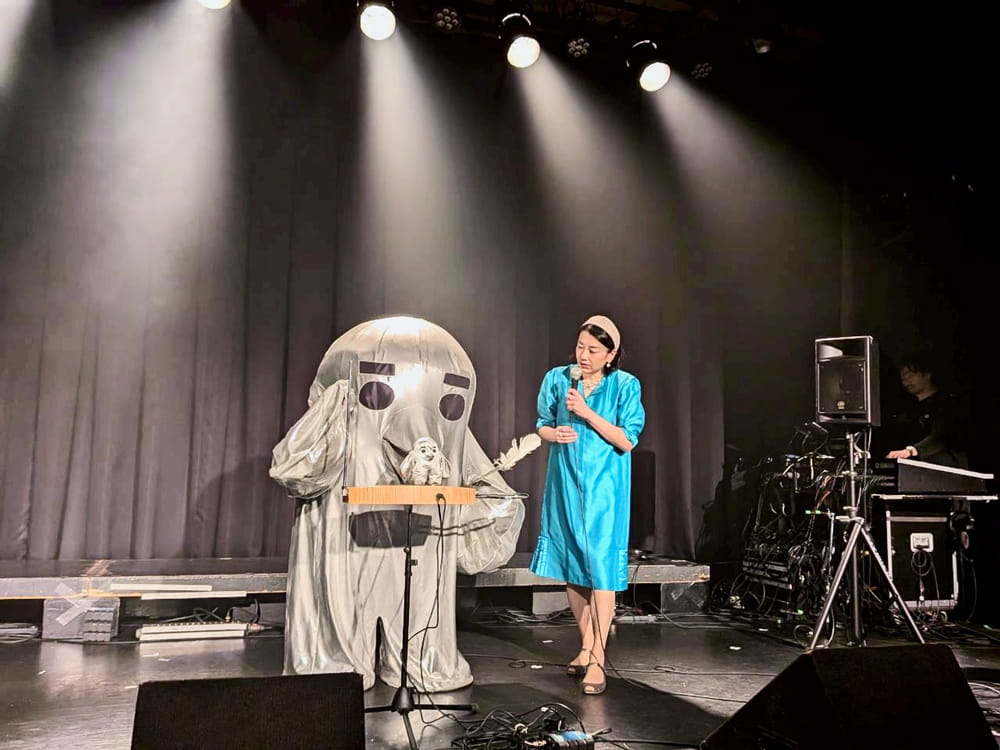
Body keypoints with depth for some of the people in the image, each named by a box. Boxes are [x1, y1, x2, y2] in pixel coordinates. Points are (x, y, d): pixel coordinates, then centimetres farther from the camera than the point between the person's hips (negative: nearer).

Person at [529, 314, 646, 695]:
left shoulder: (625, 386, -6)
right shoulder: (557, 378, 2)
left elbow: (627, 440, -10)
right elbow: (543, 425, 11)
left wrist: (587, 413, -20)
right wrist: (555, 434, -12)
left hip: (603, 488, -3)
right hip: (565, 484, 4)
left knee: (601, 566, -7)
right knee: (570, 565, 10)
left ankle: (596, 660, 1)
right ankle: (587, 646, 26)